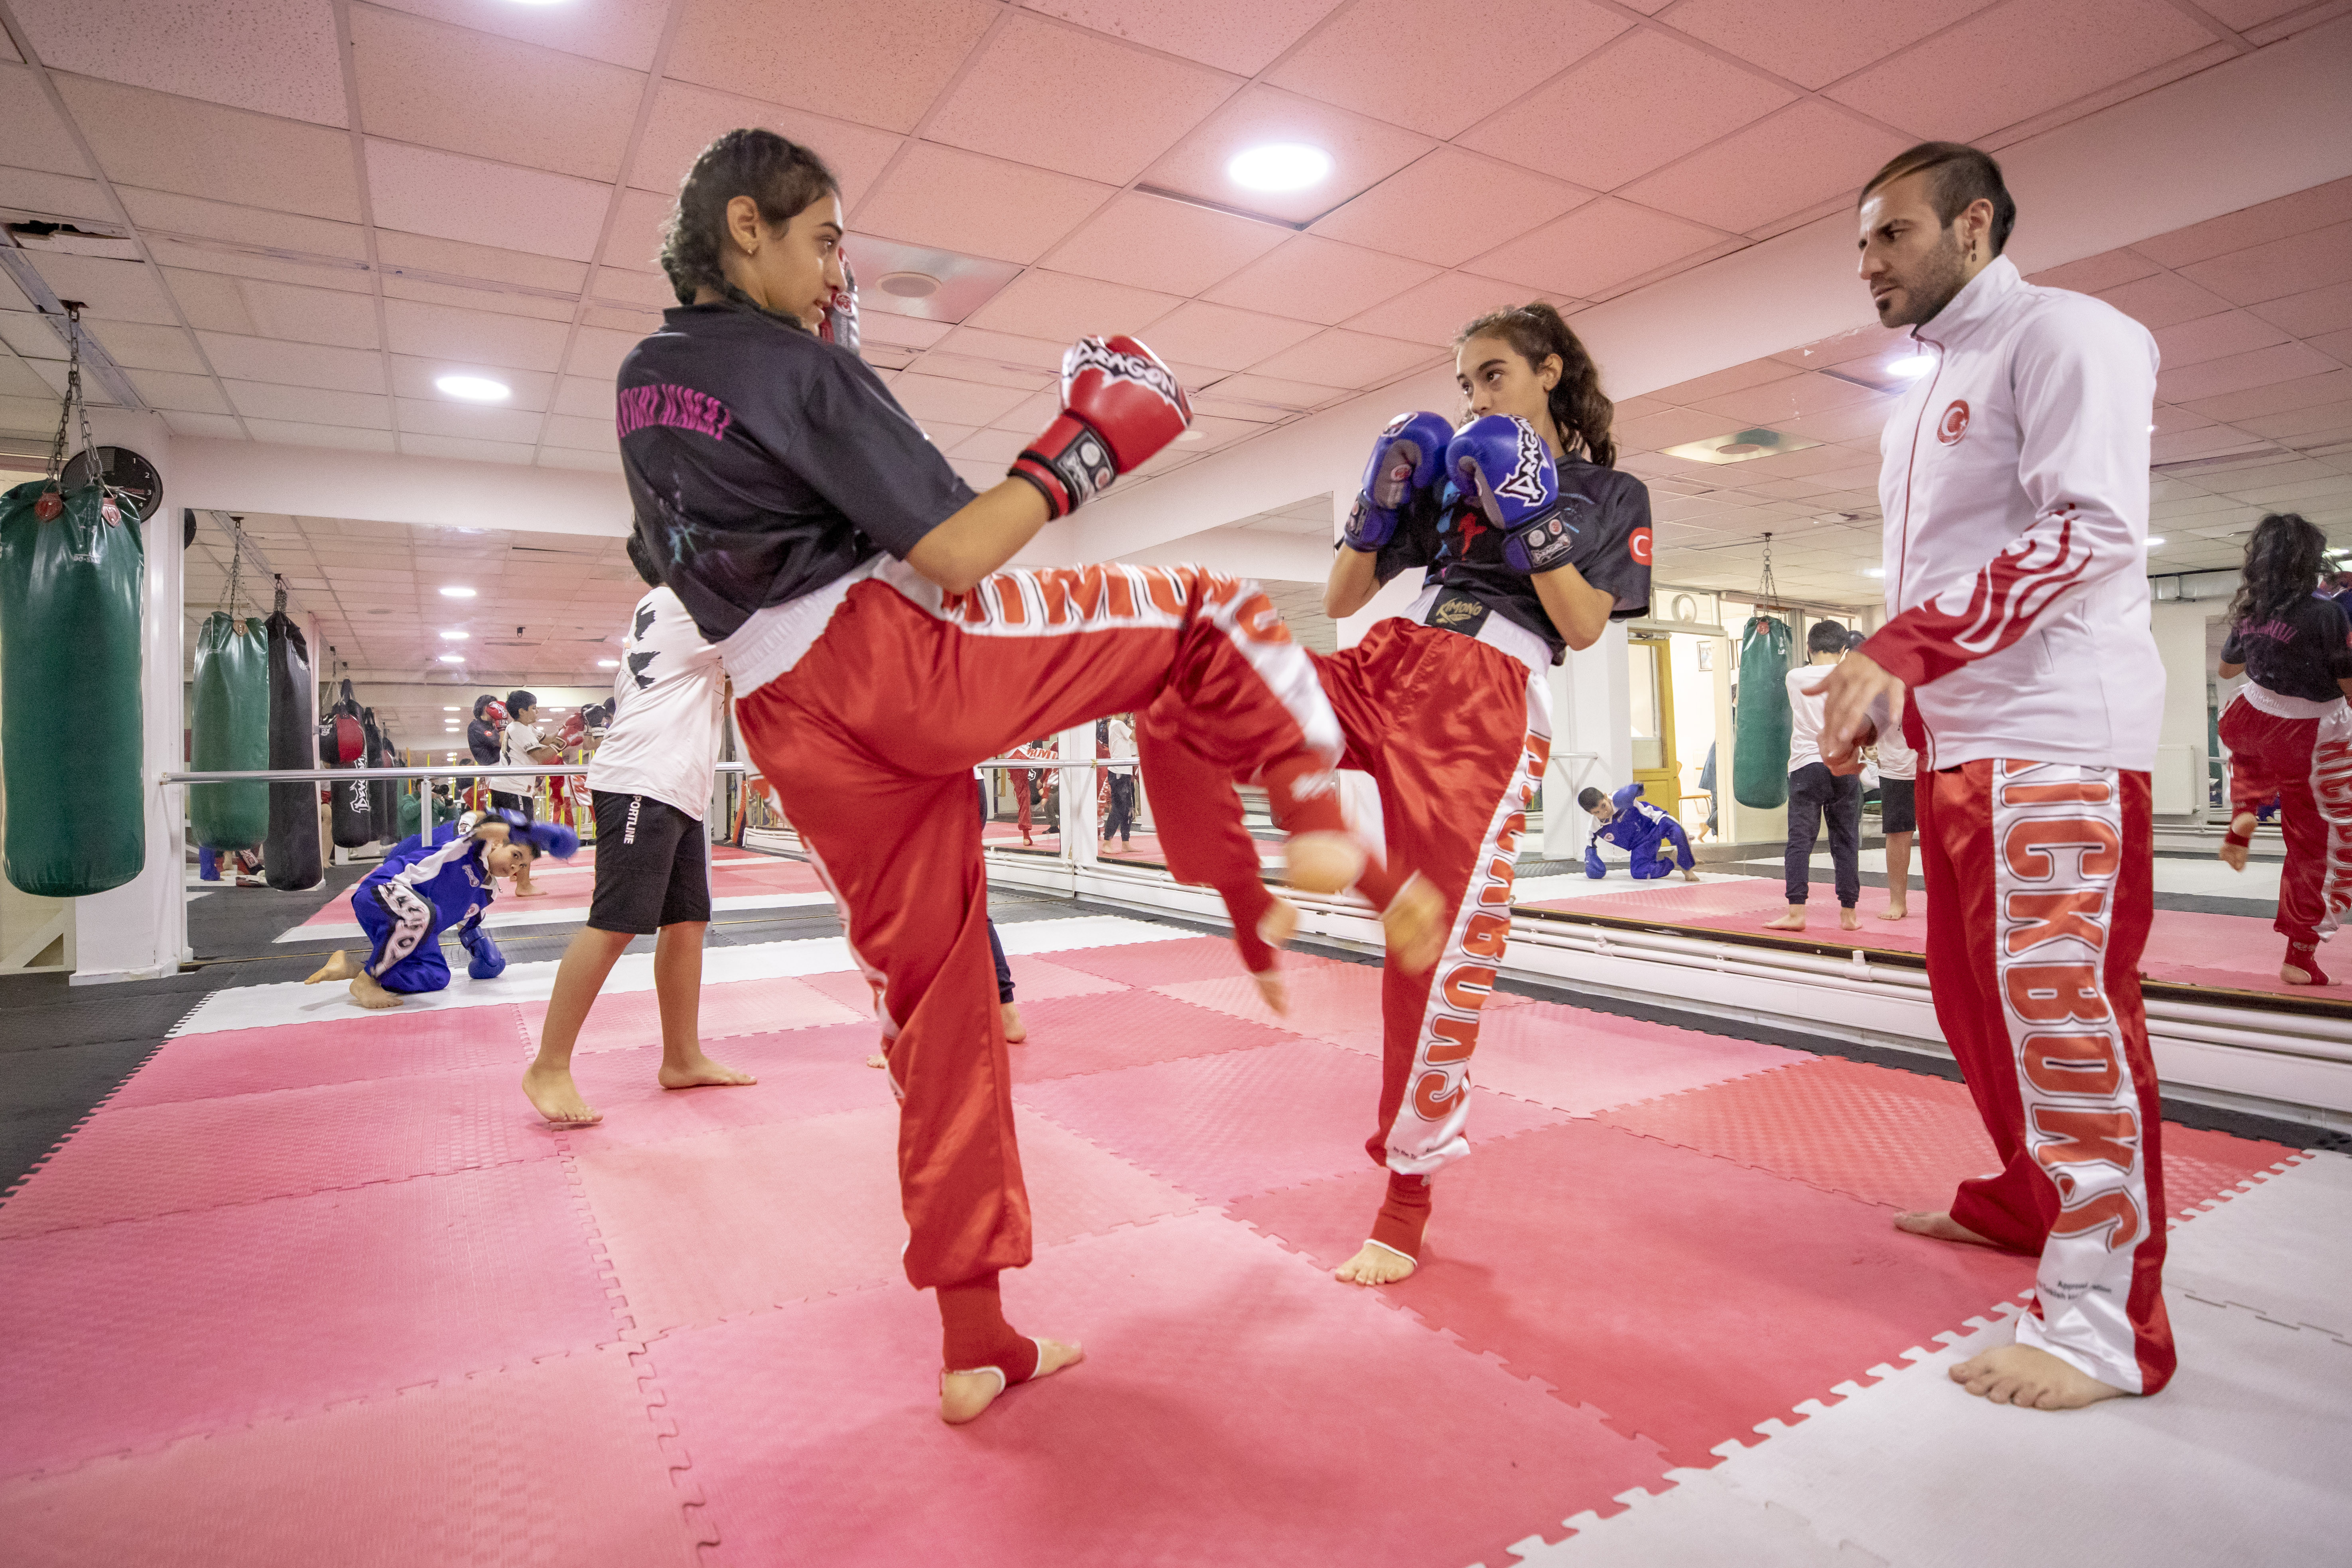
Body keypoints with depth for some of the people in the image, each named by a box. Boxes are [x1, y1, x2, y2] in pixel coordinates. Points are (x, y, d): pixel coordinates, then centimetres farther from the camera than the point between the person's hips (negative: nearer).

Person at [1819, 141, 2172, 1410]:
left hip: (2055, 736, -9)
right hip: (1955, 740, 9)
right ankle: (2024, 1199, 33)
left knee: (2065, 1001, -9)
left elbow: (2093, 530, -17)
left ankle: (2104, 1317, 1)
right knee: (1977, 993, 15)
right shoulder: (1930, 389, 23)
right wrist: (1880, 689, 14)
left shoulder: (2060, 334, -5)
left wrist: (1898, 648, -22)